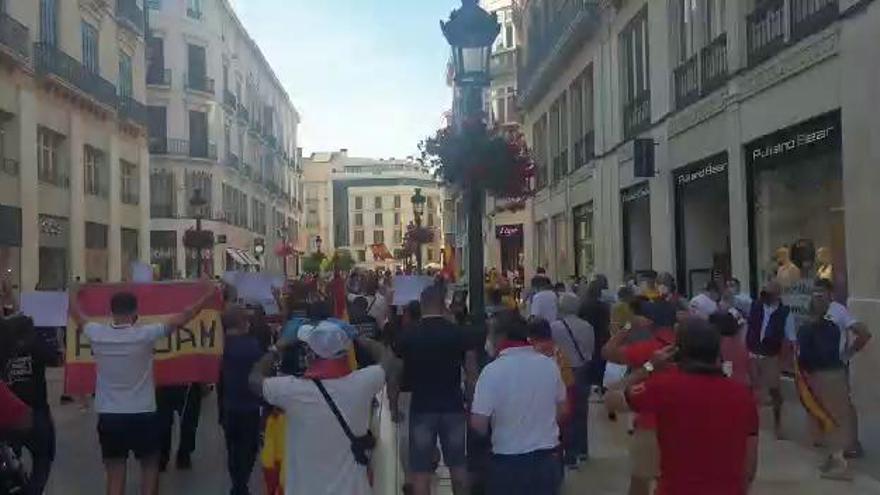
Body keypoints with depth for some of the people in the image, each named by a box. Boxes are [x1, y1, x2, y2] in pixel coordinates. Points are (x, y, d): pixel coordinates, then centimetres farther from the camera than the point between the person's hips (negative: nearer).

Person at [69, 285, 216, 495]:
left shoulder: (97, 334, -4)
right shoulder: (144, 334, -13)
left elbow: (77, 316, 17)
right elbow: (182, 318, -7)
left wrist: (73, 294, 37)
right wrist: (208, 296, 3)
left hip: (109, 416, 3)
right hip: (142, 415, -3)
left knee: (114, 473, 7)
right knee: (150, 466, 15)